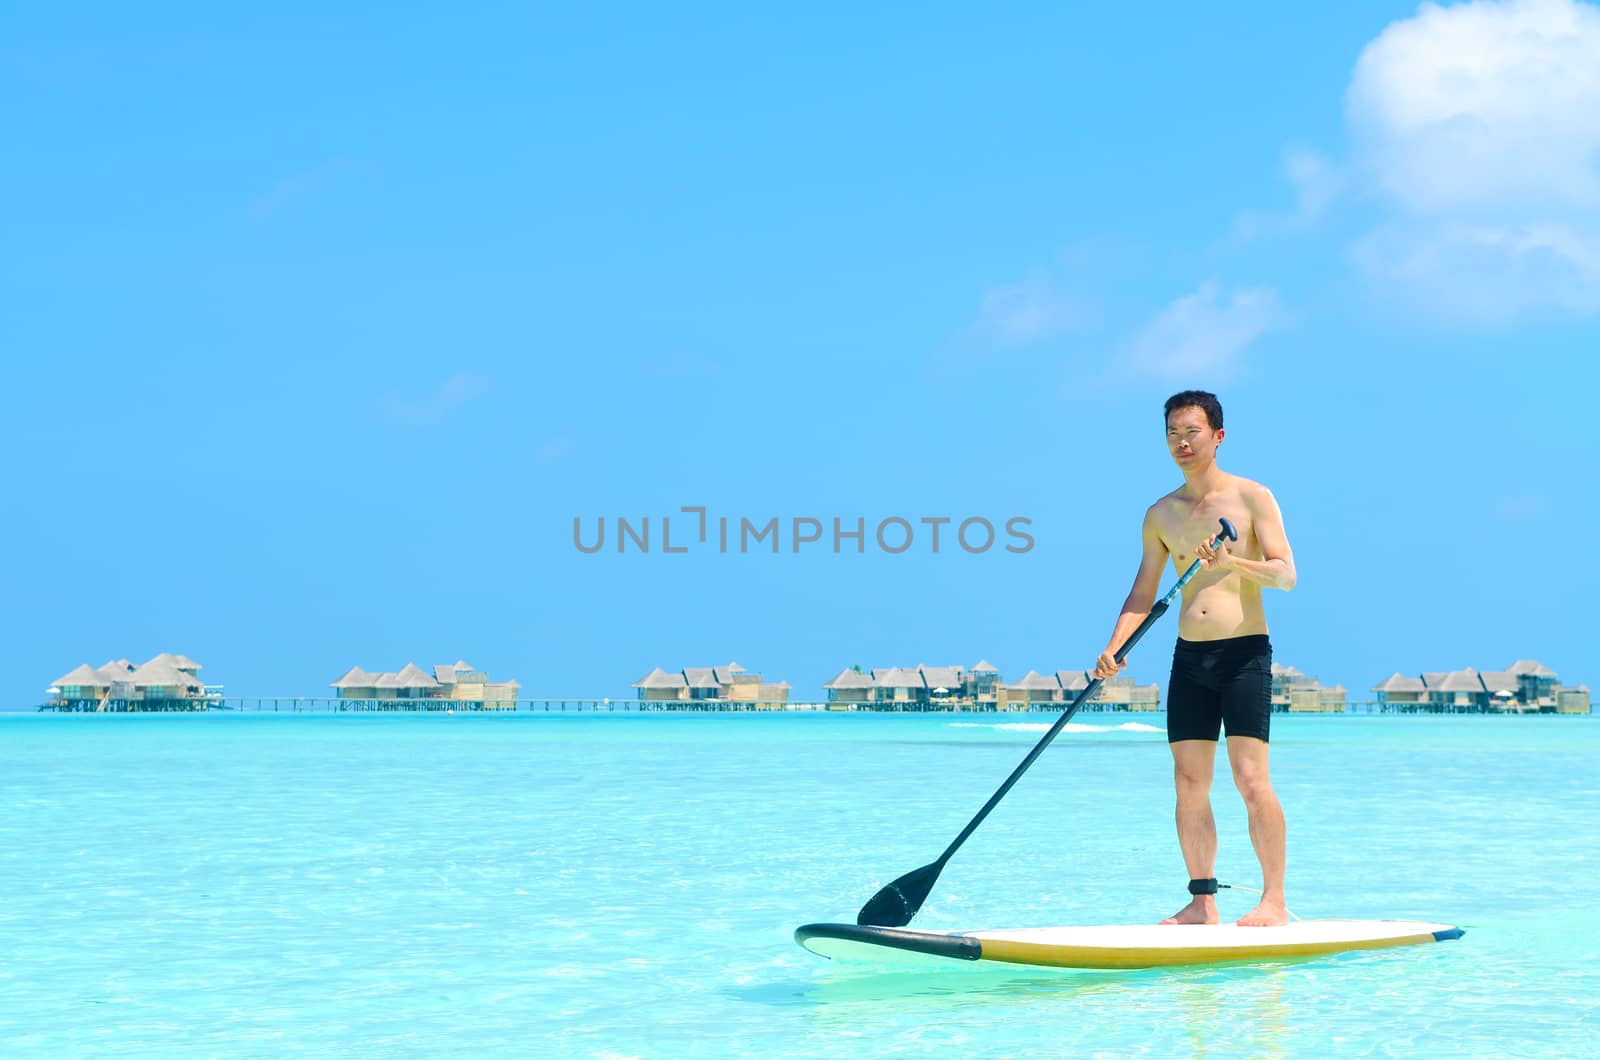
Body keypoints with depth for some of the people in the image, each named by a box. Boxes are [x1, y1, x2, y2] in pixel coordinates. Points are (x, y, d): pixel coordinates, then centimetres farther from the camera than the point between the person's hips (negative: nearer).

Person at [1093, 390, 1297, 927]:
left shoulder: (1252, 497, 0)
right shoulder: (1161, 514, 12)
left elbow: (1286, 574, -7)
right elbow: (1142, 595, 13)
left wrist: (1234, 561, -24)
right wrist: (1114, 647, -2)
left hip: (1245, 653, -5)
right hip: (1189, 657, 5)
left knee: (1251, 779, -10)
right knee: (1189, 783, 2)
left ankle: (1275, 899, -4)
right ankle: (1202, 902, 9)